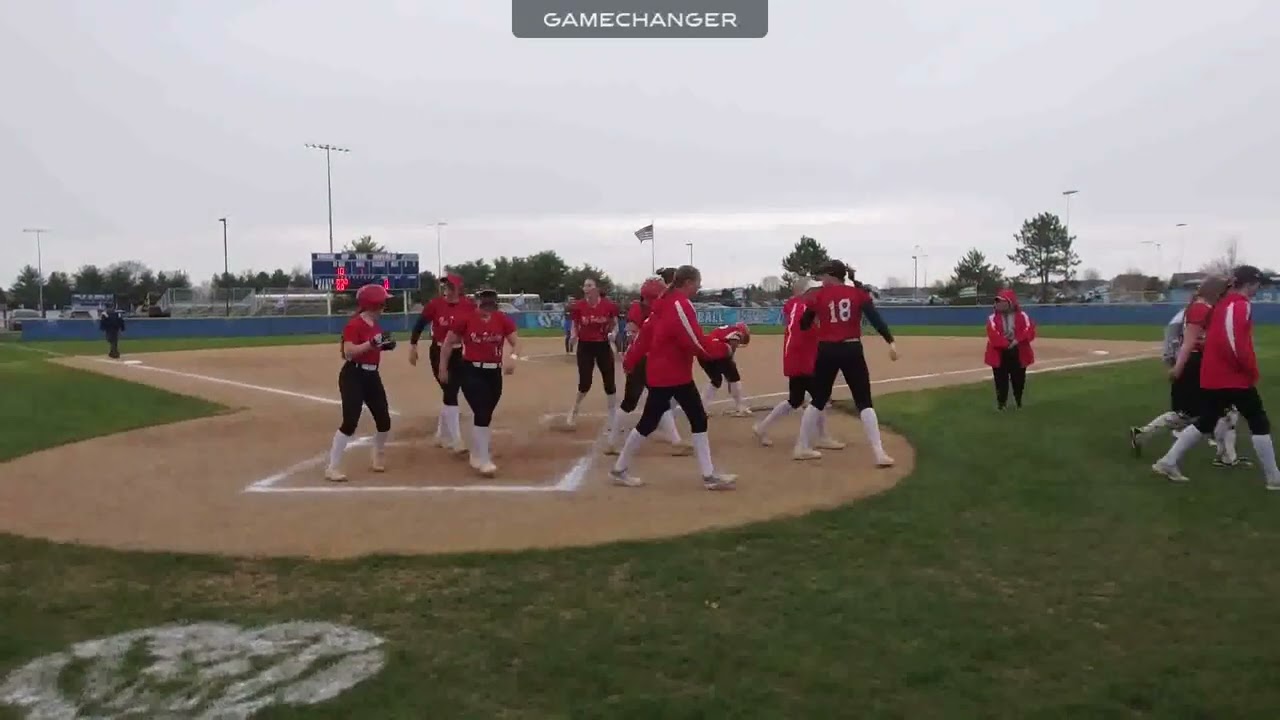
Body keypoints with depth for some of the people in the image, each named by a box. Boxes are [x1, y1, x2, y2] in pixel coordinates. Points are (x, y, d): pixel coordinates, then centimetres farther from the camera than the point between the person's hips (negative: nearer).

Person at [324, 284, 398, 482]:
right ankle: (332, 468, -7)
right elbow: (348, 352, -24)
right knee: (350, 422, -14)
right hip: (353, 376, -9)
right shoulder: (354, 324, -15)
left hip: (372, 375, 9)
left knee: (384, 420, 12)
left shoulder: (375, 325, 12)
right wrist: (372, 342, -29)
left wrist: (385, 345, 5)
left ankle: (379, 458, 34)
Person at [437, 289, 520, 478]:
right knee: (482, 414, -12)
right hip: (471, 372, -4)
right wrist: (443, 368, 1)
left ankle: (477, 453, 35)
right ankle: (483, 460, -4)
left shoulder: (503, 319, -3)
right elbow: (448, 343, -1)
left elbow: (516, 343, -5)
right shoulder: (465, 319, -10)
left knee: (486, 415, 15)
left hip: (494, 373, 4)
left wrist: (513, 357, -26)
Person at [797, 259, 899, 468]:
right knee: (864, 402, 2)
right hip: (852, 351, 0)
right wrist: (891, 342, -14)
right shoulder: (858, 293, 3)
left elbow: (804, 325, 8)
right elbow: (875, 318, -10)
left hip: (826, 352, 1)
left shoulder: (818, 296, 3)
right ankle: (880, 454, -6)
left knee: (818, 400, 15)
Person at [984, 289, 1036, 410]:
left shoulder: (1022, 316, 1)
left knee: (1019, 380, 10)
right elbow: (993, 334, -16)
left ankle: (1018, 401, 29)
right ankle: (1001, 403, 14)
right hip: (999, 353, 0)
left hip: (1018, 353, 1)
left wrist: (1017, 340, -25)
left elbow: (1029, 331, -11)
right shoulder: (993, 317, -1)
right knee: (1001, 380, 2)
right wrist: (1006, 344, -26)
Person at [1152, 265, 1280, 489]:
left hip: (1212, 376, 8)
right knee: (1260, 424, 3)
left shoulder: (1223, 303, 14)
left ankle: (1168, 463, 7)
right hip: (1235, 377, -8)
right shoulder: (1241, 305, -14)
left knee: (1204, 423, 12)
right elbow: (1236, 343, -23)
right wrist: (1252, 372, -15)